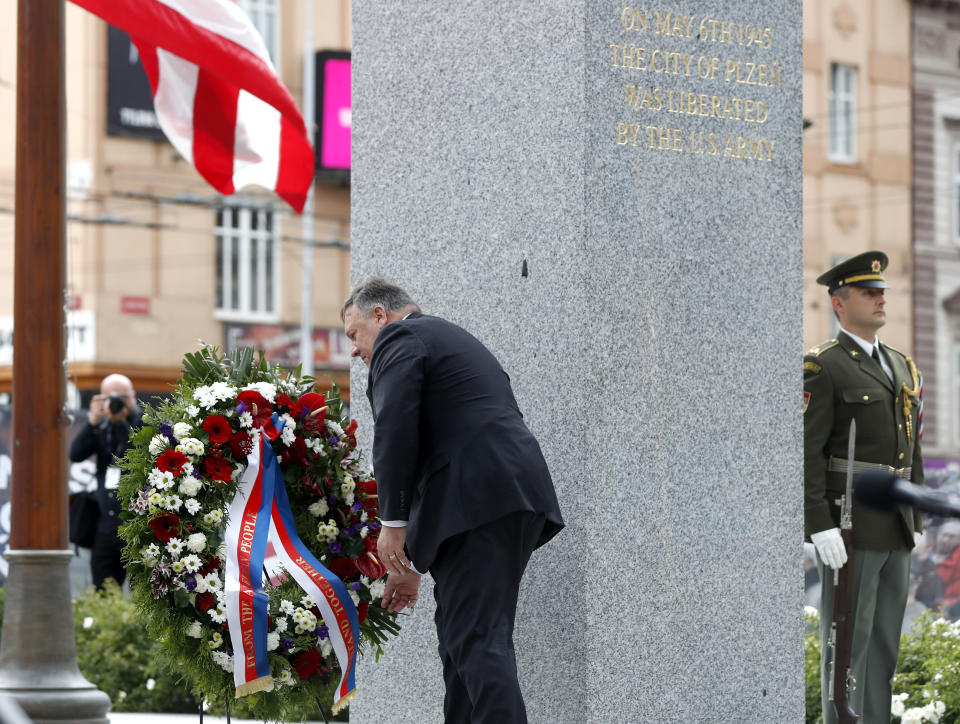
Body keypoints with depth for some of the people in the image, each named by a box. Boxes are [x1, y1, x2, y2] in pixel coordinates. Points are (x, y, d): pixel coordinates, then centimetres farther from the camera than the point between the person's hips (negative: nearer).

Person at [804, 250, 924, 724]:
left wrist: (914, 521, 16)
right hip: (848, 526, -8)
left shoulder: (899, 366, 15)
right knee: (848, 638, -5)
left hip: (893, 529, 8)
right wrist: (820, 526, -21)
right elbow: (805, 451, -15)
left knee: (883, 639, 9)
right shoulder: (822, 368, -10)